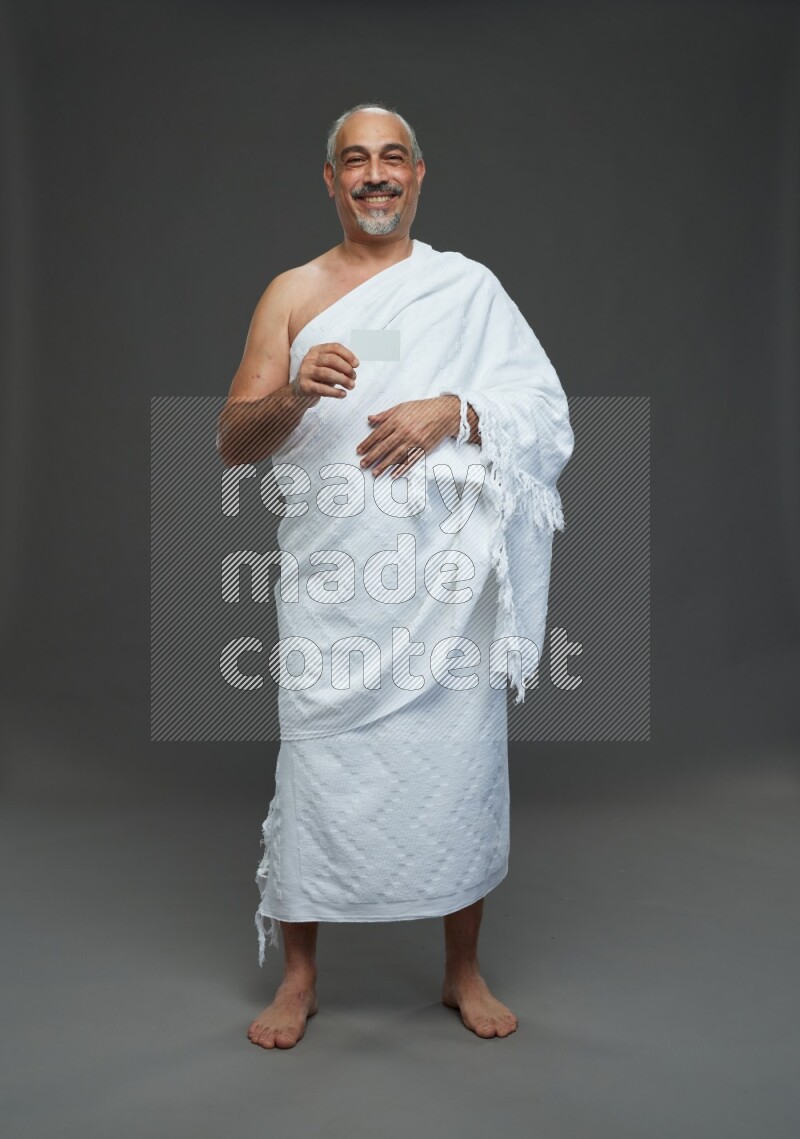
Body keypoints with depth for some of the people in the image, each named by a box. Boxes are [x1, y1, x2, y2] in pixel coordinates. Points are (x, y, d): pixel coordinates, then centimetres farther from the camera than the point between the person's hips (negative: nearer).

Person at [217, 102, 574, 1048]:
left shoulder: (471, 288, 11)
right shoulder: (292, 293, 9)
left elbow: (547, 412, 3)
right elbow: (231, 444, 2)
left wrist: (453, 412, -14)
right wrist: (295, 393, -19)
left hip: (448, 578, 1)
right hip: (331, 580, 0)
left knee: (460, 764, 5)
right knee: (318, 765, 2)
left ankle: (463, 969, 26)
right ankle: (299, 975, 23)